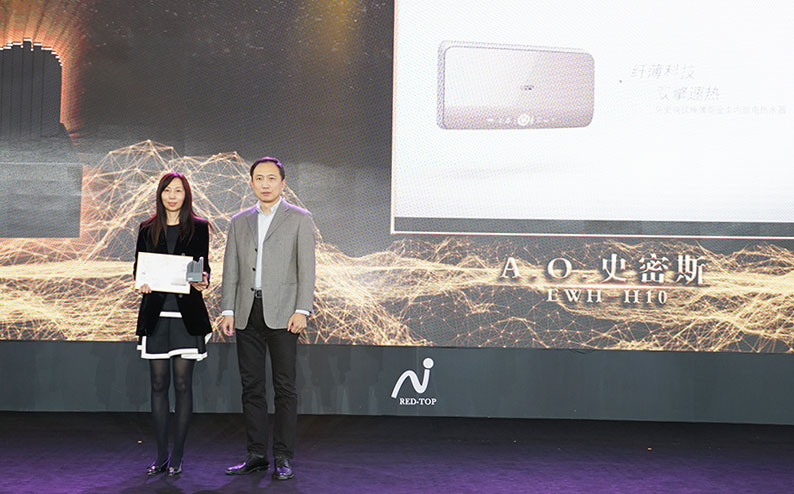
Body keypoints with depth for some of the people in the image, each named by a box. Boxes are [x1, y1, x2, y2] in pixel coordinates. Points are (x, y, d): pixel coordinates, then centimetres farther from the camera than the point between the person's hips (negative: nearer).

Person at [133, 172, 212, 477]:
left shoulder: (198, 228, 6)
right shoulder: (148, 229, 11)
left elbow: (203, 267, 6)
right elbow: (138, 266, 12)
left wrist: (202, 281, -16)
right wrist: (141, 283, -10)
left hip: (186, 312, -2)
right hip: (155, 311, 2)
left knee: (182, 383, -2)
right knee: (158, 383, 5)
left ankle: (177, 457, 7)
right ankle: (161, 454, 14)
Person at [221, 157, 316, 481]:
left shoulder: (299, 219, 4)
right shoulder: (240, 221, 15)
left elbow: (306, 268, -2)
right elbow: (230, 270, 12)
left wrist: (301, 311, -11)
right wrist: (227, 311, 3)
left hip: (282, 314, -4)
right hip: (248, 314, 4)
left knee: (284, 388, -2)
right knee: (251, 387, 7)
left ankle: (283, 458, 5)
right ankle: (256, 455, 15)